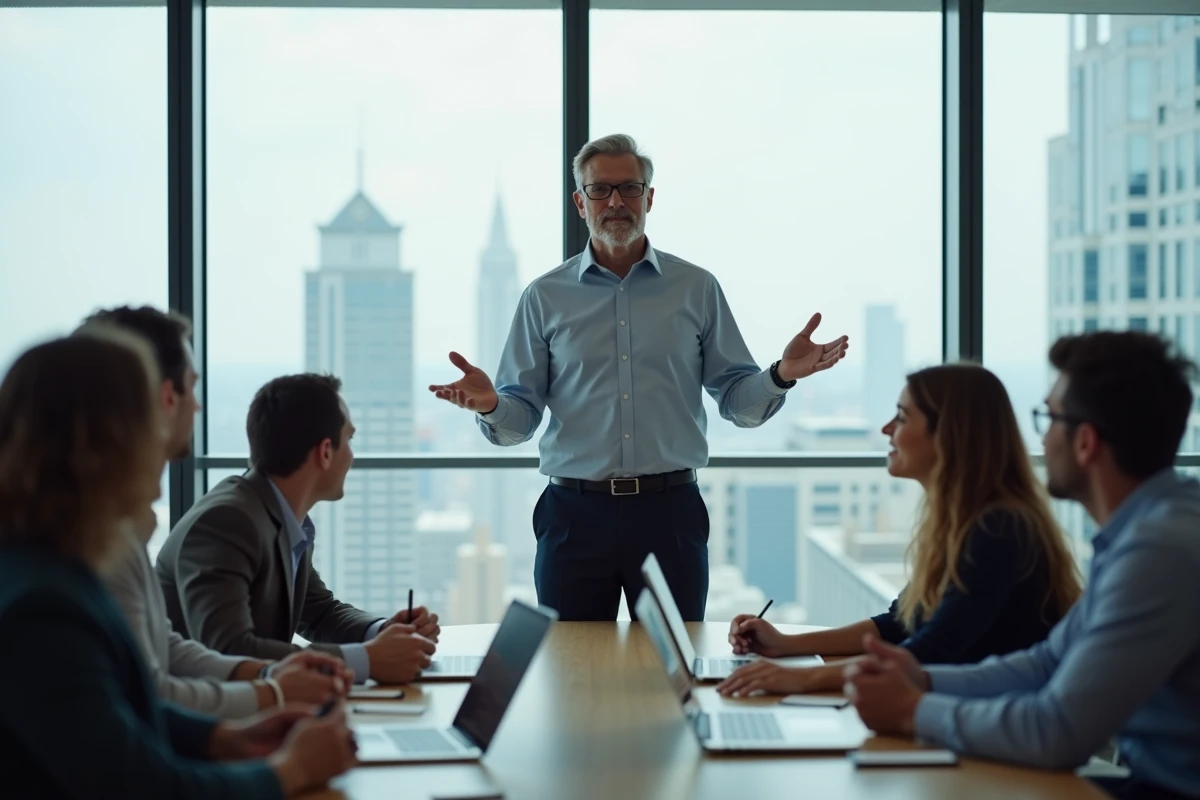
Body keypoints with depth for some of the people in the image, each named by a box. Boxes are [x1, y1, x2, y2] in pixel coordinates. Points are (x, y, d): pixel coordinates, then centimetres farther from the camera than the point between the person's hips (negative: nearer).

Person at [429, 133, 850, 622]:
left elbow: (738, 401, 5)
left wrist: (781, 376, -15)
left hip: (670, 512, 0)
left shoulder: (697, 288, 6)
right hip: (575, 513, 0)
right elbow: (519, 420, 4)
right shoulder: (545, 297, 6)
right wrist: (490, 405, -18)